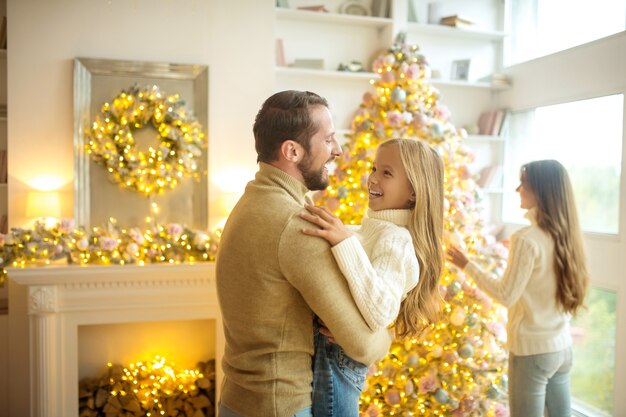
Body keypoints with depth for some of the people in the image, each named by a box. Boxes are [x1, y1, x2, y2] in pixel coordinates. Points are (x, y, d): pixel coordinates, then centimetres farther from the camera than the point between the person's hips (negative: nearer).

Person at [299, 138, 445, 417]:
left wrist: (345, 243, -38)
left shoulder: (396, 240, -19)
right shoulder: (374, 229, 10)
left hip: (334, 359, -9)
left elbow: (381, 313, -35)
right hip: (325, 351, 9)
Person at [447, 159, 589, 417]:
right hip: (562, 347, 8)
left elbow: (506, 296, -17)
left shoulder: (527, 239, -20)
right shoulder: (565, 234, 2)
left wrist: (467, 266, -9)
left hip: (531, 350, -7)